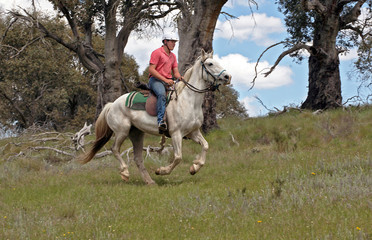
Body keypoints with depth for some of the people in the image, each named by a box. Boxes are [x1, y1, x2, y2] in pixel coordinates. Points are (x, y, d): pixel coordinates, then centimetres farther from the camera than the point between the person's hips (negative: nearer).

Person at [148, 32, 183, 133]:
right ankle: (161, 121, -47)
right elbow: (151, 69, -13)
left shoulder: (173, 56, 22)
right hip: (155, 80, -8)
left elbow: (175, 72, 18)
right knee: (162, 94, -37)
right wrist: (165, 80, -20)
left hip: (168, 81, 8)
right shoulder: (157, 52, -3)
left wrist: (181, 78, -6)